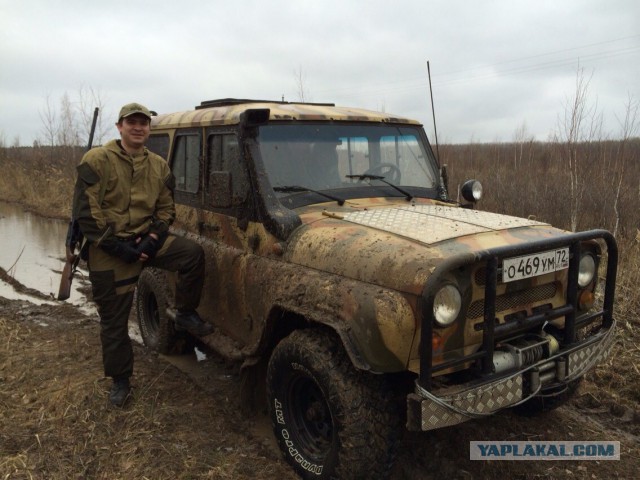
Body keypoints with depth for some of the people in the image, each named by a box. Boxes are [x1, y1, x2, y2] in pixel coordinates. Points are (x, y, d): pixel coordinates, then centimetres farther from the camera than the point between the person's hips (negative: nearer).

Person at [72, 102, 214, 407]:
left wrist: (152, 239, -11)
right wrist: (118, 247, -19)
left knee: (193, 253, -21)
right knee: (114, 320, 4)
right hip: (109, 250, -3)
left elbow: (166, 209, 8)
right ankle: (120, 381, 23)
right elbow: (85, 212, -14)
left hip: (145, 240, 4)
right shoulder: (97, 161, -10)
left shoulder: (159, 166, 5)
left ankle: (186, 315, -1)